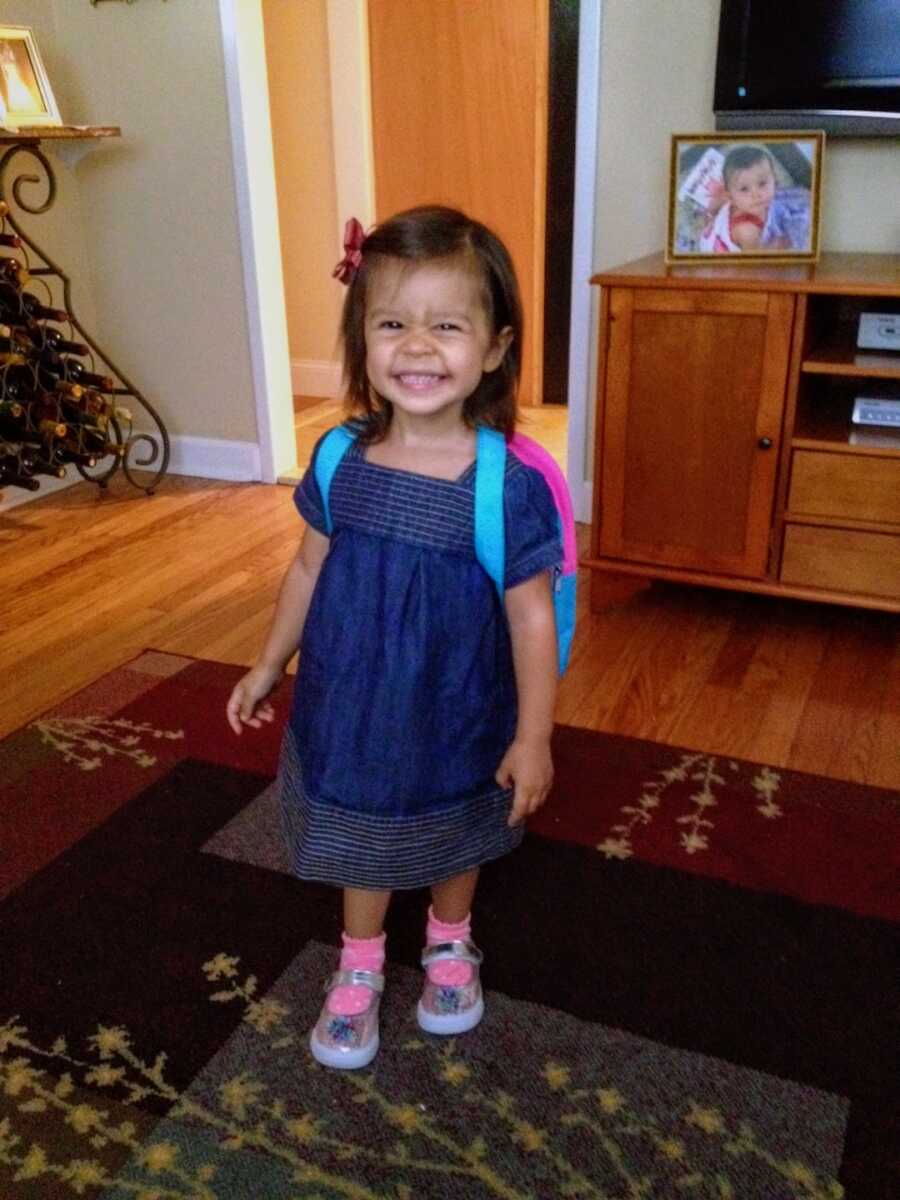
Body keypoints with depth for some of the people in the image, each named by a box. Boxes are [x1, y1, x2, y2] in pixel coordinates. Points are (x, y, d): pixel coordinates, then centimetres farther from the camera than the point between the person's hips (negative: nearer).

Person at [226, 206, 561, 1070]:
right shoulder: (340, 460, -12)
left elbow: (531, 616, -16)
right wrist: (267, 668, 11)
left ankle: (450, 945, 55)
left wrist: (532, 737, -12)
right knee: (361, 844, 23)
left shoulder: (509, 484, -24)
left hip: (456, 722, -2)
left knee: (455, 843, 24)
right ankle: (359, 969, 50)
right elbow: (309, 568, 2)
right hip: (351, 709, 3)